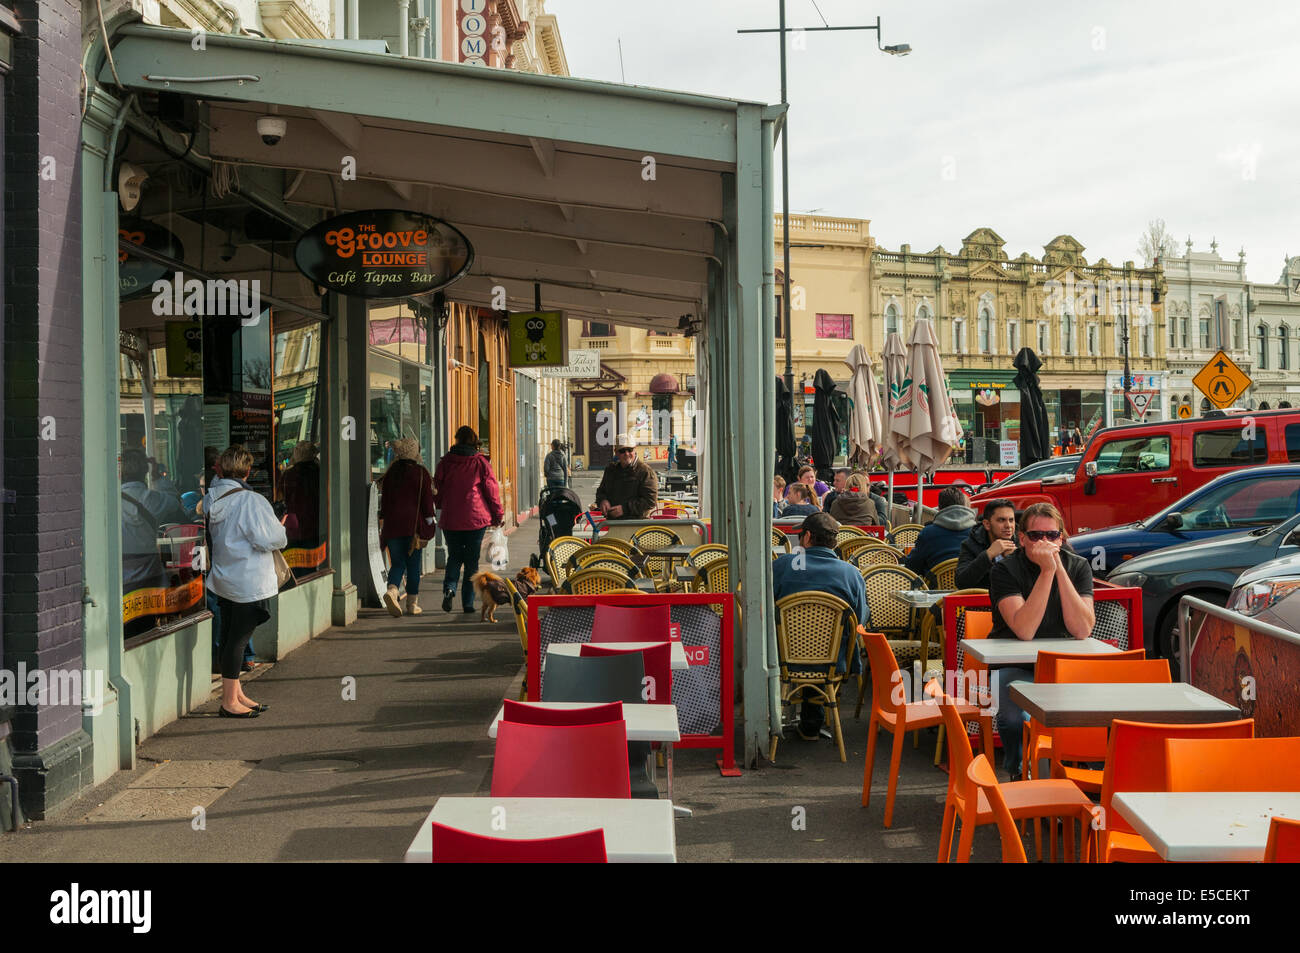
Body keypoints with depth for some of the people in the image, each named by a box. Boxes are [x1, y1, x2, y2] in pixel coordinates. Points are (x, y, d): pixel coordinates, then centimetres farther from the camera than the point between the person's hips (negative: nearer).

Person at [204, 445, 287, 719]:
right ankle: (229, 701, 4)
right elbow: (270, 539, -18)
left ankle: (236, 695, 25)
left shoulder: (210, 499, 3)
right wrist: (281, 530, 3)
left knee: (230, 637, 14)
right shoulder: (252, 501, -18)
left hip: (223, 580, 7)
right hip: (249, 582, -7)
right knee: (238, 639, -2)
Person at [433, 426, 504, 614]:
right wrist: (498, 515, 9)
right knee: (472, 560, 8)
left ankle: (449, 587, -12)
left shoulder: (445, 461, 0)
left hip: (450, 519, 1)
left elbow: (437, 488, 7)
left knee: (454, 556, 14)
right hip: (476, 518, -1)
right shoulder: (480, 462, -4)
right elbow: (492, 490, -1)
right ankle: (468, 602, 7)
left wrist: (441, 508, 24)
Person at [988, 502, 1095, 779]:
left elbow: (1082, 630, -16)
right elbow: (1025, 631, -25)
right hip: (1014, 663, -2)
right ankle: (1019, 775, -3)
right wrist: (1047, 571, -26)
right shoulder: (1005, 571, -10)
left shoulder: (1078, 567, -1)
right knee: (1014, 717, -32)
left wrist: (1059, 570, -21)